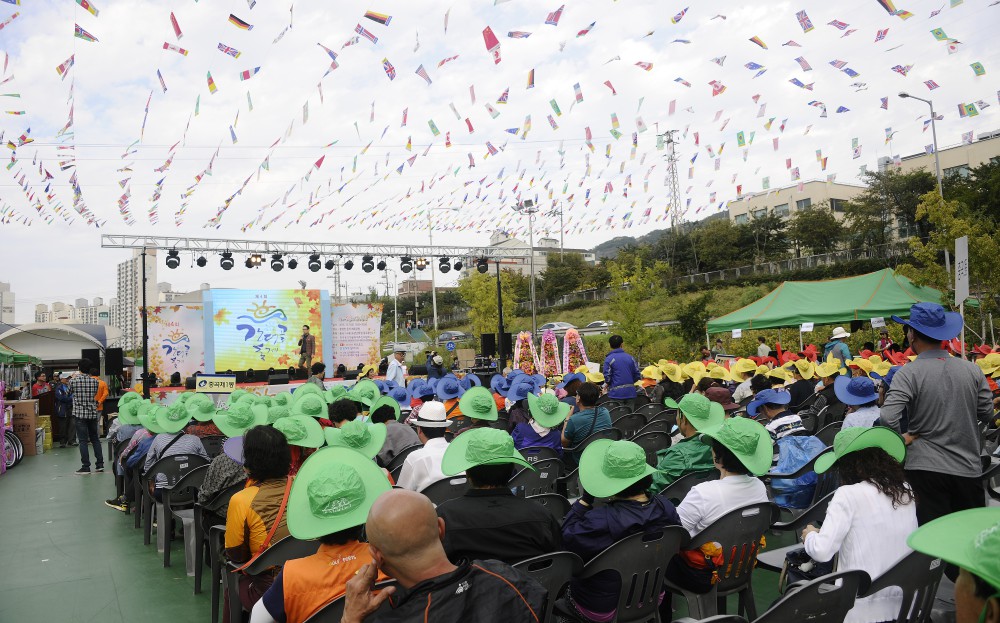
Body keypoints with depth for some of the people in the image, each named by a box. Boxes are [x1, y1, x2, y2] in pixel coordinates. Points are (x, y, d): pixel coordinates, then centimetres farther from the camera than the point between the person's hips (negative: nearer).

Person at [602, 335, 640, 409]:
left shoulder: (609, 359, -8)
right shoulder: (630, 357, 5)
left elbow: (607, 377, -12)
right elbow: (637, 376, 6)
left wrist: (608, 384, 9)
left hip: (616, 393, -4)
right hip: (630, 392, 4)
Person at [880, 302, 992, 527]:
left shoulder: (908, 373, -12)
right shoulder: (972, 370, 0)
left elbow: (887, 418, -22)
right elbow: (987, 413, 9)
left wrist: (903, 438, -4)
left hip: (926, 468, -4)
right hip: (969, 468, 4)